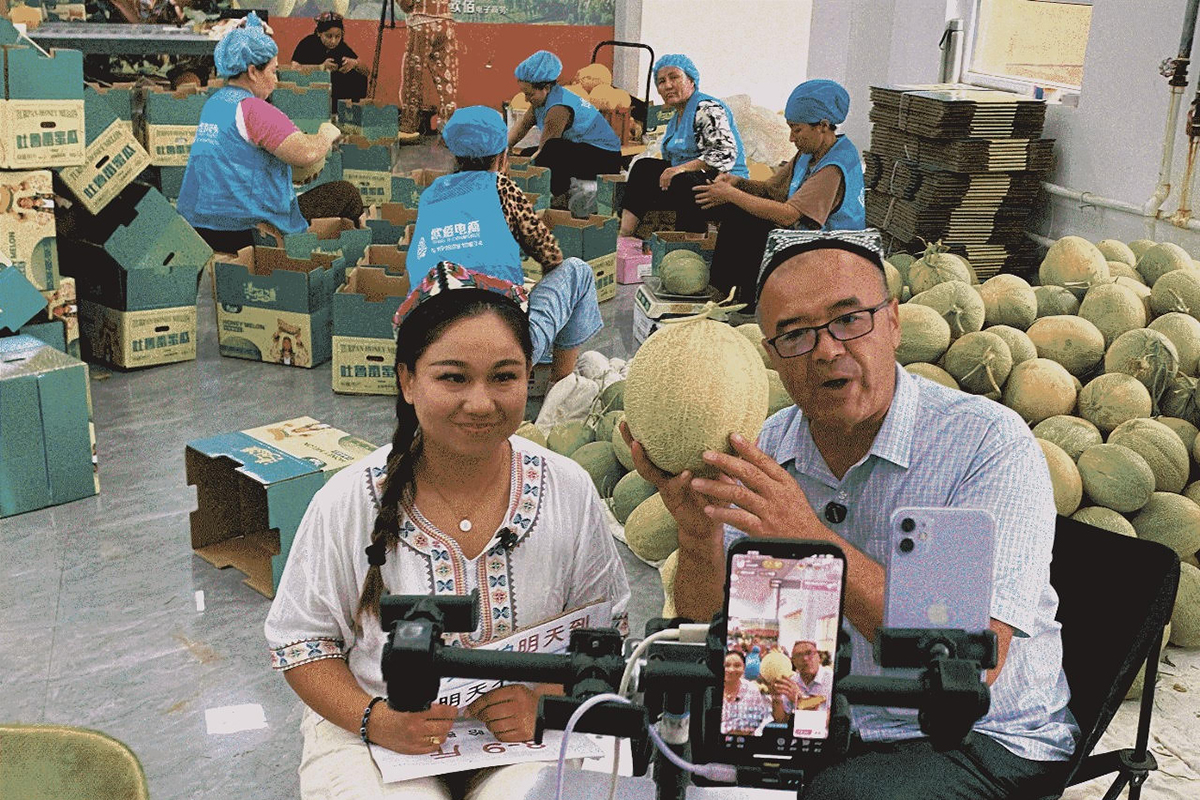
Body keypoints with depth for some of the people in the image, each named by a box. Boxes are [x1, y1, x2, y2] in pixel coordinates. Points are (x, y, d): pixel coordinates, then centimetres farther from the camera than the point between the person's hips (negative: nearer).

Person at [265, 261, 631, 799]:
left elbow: (603, 626, 4)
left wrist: (541, 695, -14)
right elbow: (298, 641, -1)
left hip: (525, 736, 1)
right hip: (371, 736, 0)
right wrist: (374, 719, -17)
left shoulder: (568, 490, -6)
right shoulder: (347, 502, -9)